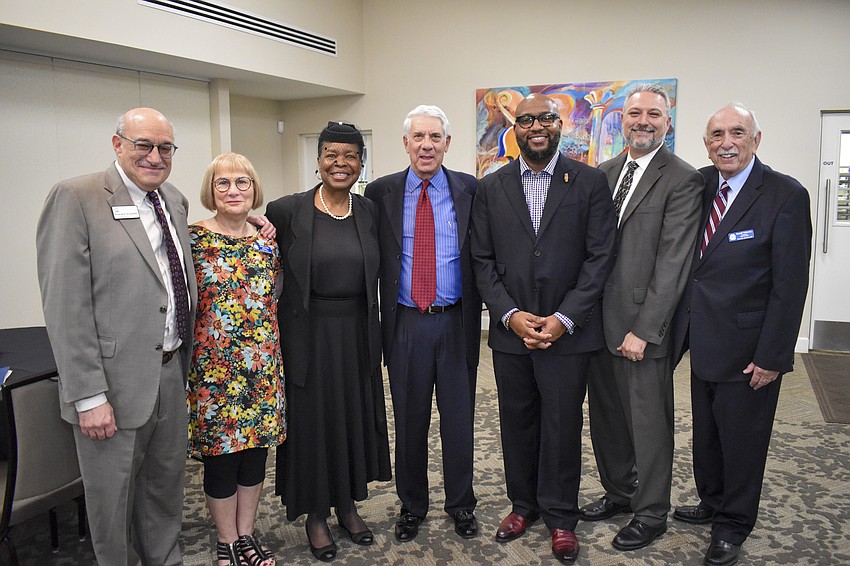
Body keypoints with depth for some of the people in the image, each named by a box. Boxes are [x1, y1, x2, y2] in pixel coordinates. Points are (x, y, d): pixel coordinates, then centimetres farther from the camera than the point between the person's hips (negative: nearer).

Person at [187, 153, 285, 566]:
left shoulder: (267, 241, 7)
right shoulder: (192, 239, -7)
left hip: (263, 369, 4)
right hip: (214, 369, -4)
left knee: (256, 452, 14)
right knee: (221, 458, 8)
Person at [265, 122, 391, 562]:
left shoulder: (369, 212, 2)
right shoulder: (286, 210, -8)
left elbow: (374, 275, 9)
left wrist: (375, 338, 7)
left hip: (357, 334, 3)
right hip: (308, 335, -3)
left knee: (355, 418, 15)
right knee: (312, 421, 9)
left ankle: (348, 505, 36)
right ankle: (316, 515, 30)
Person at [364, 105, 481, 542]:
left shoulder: (470, 190, 1)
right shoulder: (381, 192, 2)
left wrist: (477, 309, -3)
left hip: (456, 323, 0)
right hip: (406, 324, 0)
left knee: (459, 420, 11)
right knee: (409, 421, 13)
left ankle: (461, 504, 31)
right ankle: (411, 505, 32)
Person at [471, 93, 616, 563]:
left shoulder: (590, 182, 0)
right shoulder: (491, 188, 6)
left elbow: (600, 257, -4)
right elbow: (482, 260, 3)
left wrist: (563, 319, -12)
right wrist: (510, 314, -9)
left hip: (567, 331, -2)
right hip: (510, 331, 2)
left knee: (562, 427, 7)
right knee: (516, 423, 13)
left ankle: (560, 516, 26)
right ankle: (523, 504, 33)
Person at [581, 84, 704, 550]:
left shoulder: (683, 180, -9)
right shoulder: (603, 173, 10)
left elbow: (672, 264, -14)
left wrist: (643, 331, -16)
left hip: (643, 328, -6)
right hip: (599, 322, 6)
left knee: (649, 424, 7)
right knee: (606, 417, 18)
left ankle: (650, 514, 26)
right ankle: (618, 491, 38)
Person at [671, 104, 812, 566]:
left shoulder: (786, 196, -14)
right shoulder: (700, 185, 3)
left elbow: (790, 285, -15)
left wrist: (771, 356, -16)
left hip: (746, 350, -5)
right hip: (703, 342, 6)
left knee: (742, 440, 11)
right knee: (706, 434, 20)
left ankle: (732, 526, 30)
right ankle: (712, 503, 42)